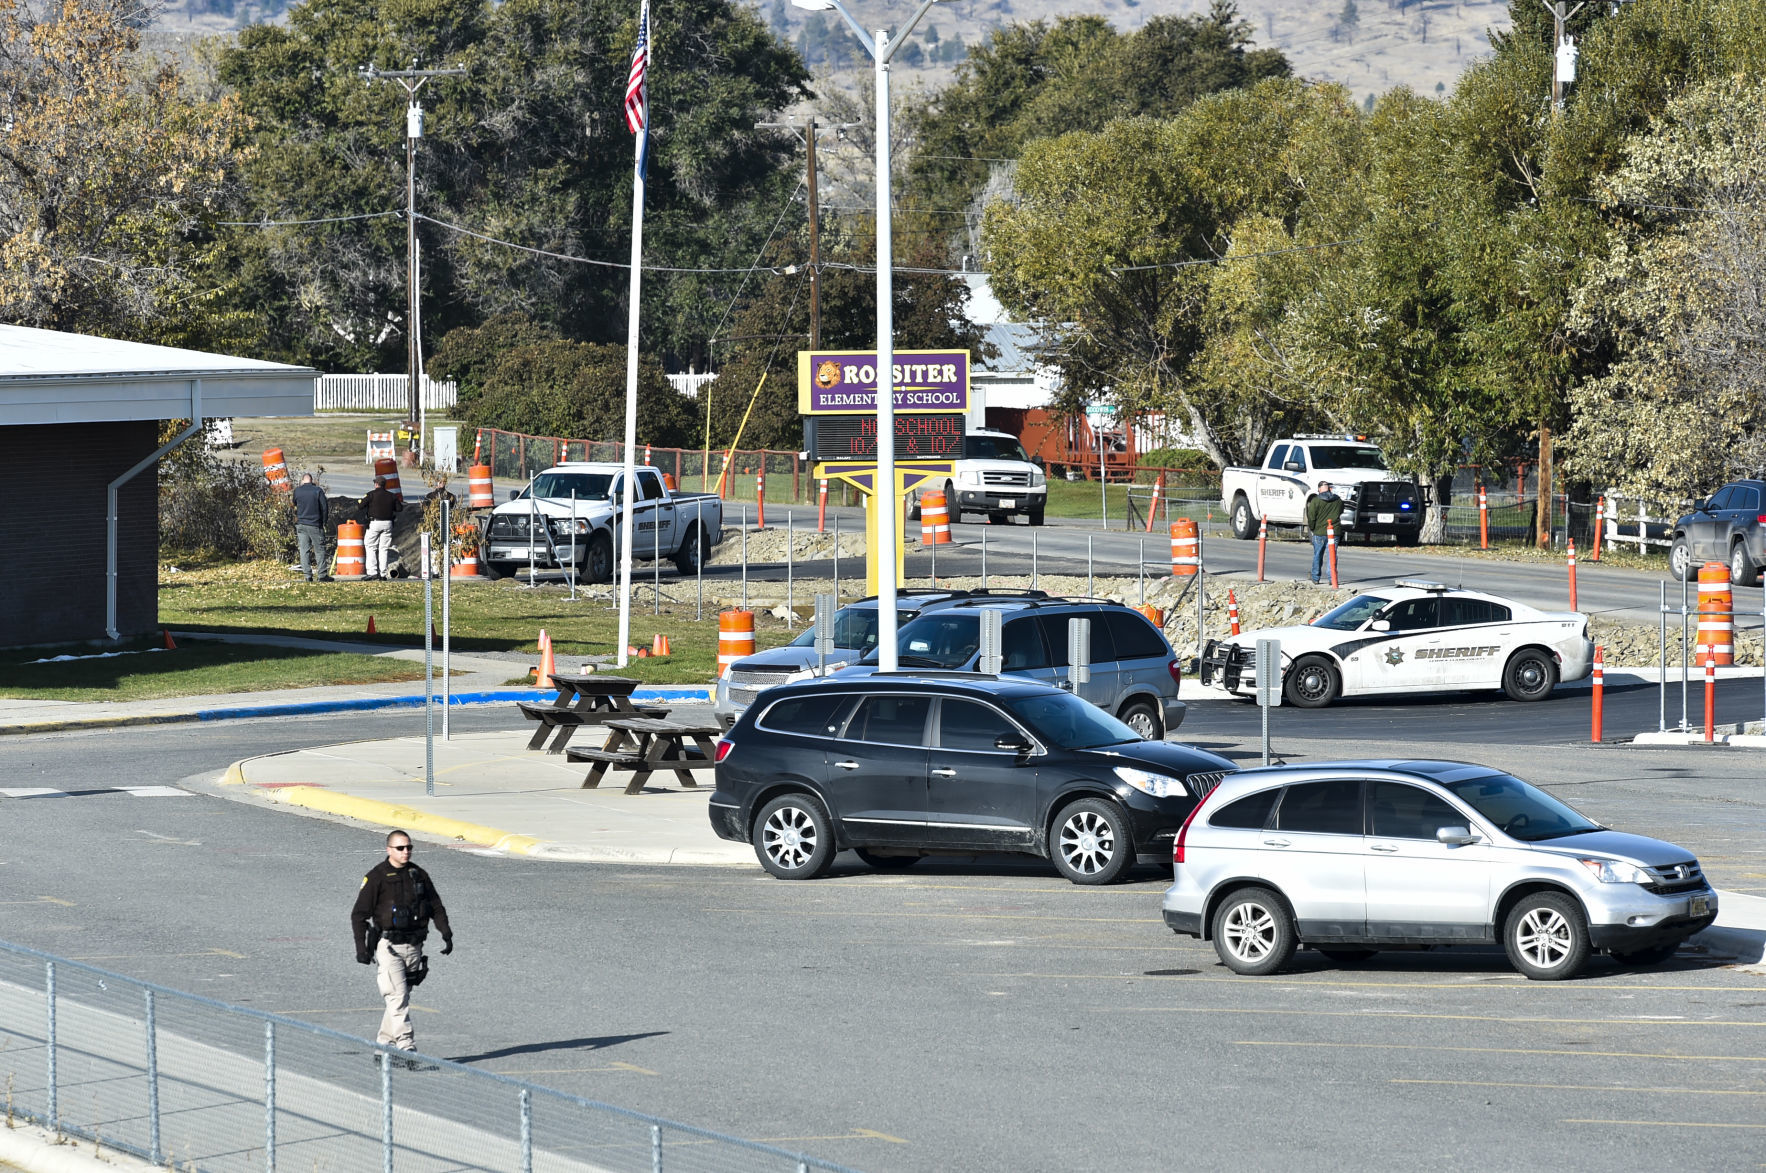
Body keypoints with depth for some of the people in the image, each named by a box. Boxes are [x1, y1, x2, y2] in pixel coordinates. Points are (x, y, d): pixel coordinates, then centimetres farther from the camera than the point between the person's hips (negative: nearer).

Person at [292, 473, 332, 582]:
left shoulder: (297, 491, 1)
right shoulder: (318, 491, -6)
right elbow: (325, 507, -4)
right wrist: (324, 522, 6)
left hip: (301, 524, 2)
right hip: (315, 524, -2)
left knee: (304, 550, 5)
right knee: (319, 550, 4)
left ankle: (308, 575, 0)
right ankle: (322, 575, 0)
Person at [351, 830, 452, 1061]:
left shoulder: (419, 875, 10)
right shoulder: (376, 877, -6)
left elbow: (436, 907, 19)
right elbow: (359, 914, -5)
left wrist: (446, 934, 6)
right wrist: (361, 946, -12)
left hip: (413, 946, 5)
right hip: (388, 946, -5)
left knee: (401, 996, 10)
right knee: (398, 996, -14)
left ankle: (385, 1044, 21)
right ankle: (406, 1046, -19)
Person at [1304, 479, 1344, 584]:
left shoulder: (1316, 501, -9)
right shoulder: (1338, 500, 2)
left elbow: (1311, 517, -7)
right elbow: (1341, 512, 18)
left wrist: (1312, 528, 8)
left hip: (1320, 532, -2)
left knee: (1317, 555, 10)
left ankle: (1316, 578, 14)